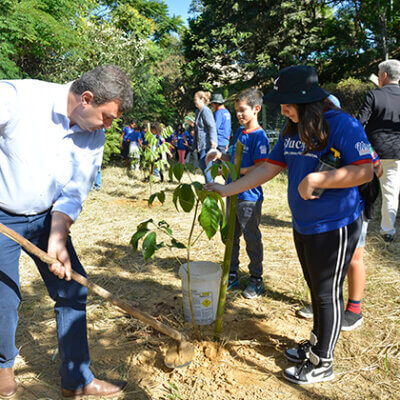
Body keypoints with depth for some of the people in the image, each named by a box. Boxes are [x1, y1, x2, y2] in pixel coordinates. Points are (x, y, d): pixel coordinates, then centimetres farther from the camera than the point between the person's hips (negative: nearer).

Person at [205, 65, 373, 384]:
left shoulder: (343, 125, -17)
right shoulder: (291, 130, 8)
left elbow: (364, 171, -24)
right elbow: (269, 168, 9)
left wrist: (314, 179, -27)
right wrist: (228, 189, 5)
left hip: (334, 228, -7)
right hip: (303, 226, 7)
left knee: (328, 294, 6)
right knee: (316, 290, 20)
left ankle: (323, 364, 23)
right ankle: (317, 343, 39)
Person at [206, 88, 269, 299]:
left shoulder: (259, 136, -14)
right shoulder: (239, 132, 11)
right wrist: (220, 155, 3)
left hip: (250, 197, -8)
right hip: (233, 193, 8)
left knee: (252, 239, 5)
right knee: (230, 236, 16)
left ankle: (256, 279, 21)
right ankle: (232, 275, 30)